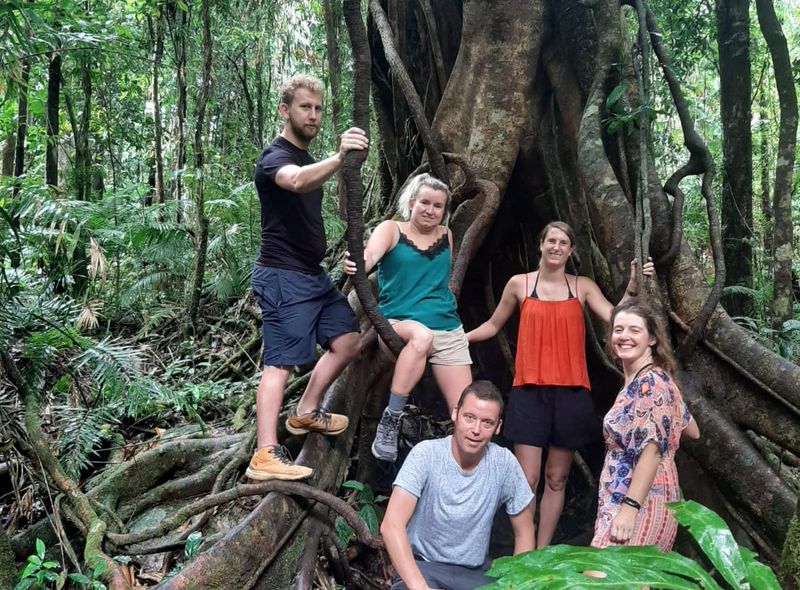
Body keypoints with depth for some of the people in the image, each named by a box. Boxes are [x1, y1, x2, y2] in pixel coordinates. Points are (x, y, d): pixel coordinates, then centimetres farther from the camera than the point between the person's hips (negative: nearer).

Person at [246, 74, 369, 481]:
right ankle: (265, 456, -8)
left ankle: (306, 412, 23)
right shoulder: (274, 158, -12)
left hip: (314, 274, 9)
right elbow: (297, 182, -38)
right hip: (283, 276, -9)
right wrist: (339, 158, -55)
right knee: (280, 363, -11)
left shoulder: (307, 160, 18)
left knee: (348, 341, 10)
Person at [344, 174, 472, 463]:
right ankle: (390, 419, -28)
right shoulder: (391, 229, 0)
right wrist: (356, 262, -43)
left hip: (448, 330, 4)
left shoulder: (446, 236, 13)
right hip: (398, 323, -4)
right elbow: (370, 254, -22)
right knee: (421, 336, -40)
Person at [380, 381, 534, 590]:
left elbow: (523, 533, 4)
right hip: (421, 567, -4)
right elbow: (391, 526, -24)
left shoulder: (504, 463, -9)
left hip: (475, 573, 4)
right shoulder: (426, 454, -17)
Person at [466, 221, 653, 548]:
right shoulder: (519, 284, 5)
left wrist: (632, 287, -17)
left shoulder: (583, 286, 7)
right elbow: (492, 326, 14)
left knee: (556, 479, 10)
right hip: (530, 391, -2)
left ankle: (542, 553, 21)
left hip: (571, 392, 2)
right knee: (526, 480, -5)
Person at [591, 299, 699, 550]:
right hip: (624, 500, 10)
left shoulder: (651, 383, -13)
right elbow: (693, 432, 24)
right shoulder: (640, 382, 15)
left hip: (641, 503, -10)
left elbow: (652, 449, -22)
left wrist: (629, 507, -25)